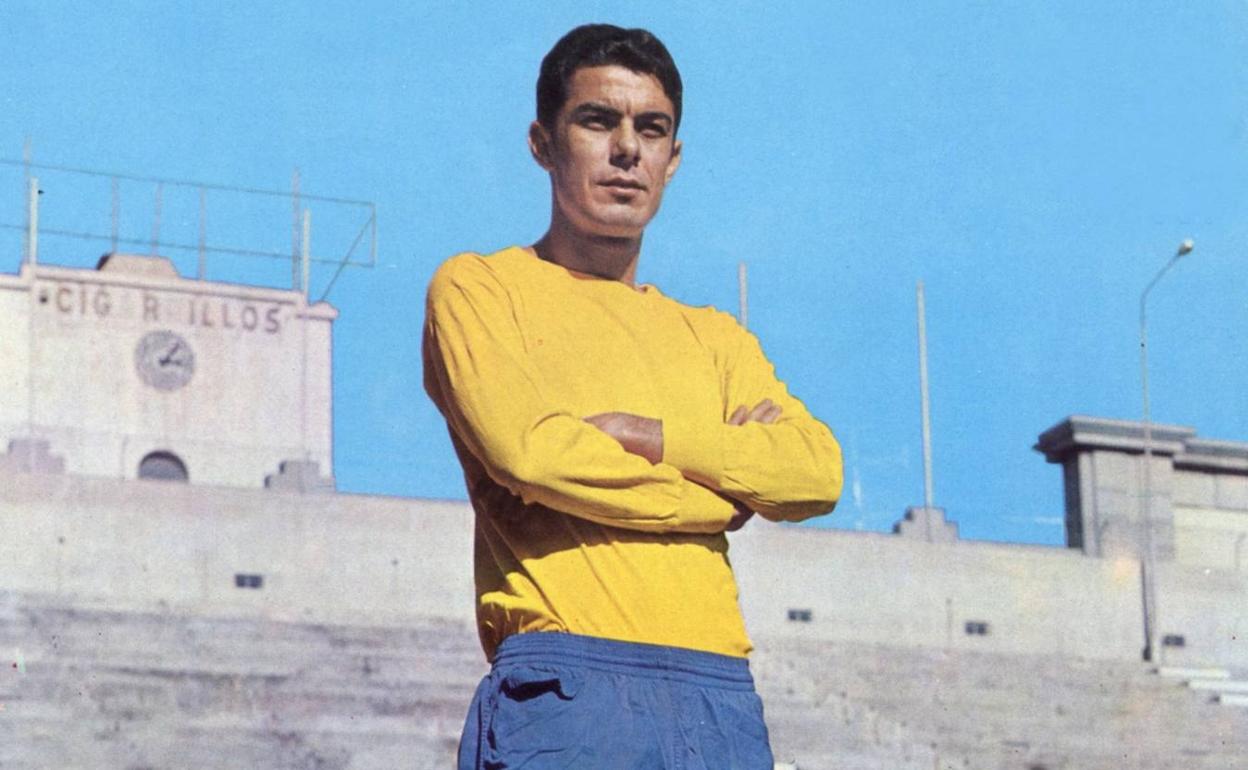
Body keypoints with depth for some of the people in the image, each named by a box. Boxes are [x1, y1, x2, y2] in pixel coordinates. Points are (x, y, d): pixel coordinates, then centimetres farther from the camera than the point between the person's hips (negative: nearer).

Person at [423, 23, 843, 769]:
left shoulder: (714, 337, 23)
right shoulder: (478, 287, 10)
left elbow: (818, 473, 6)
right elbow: (527, 450, -8)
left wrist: (641, 434, -5)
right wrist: (722, 489, 3)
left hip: (721, 691, 4)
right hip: (565, 681, -4)